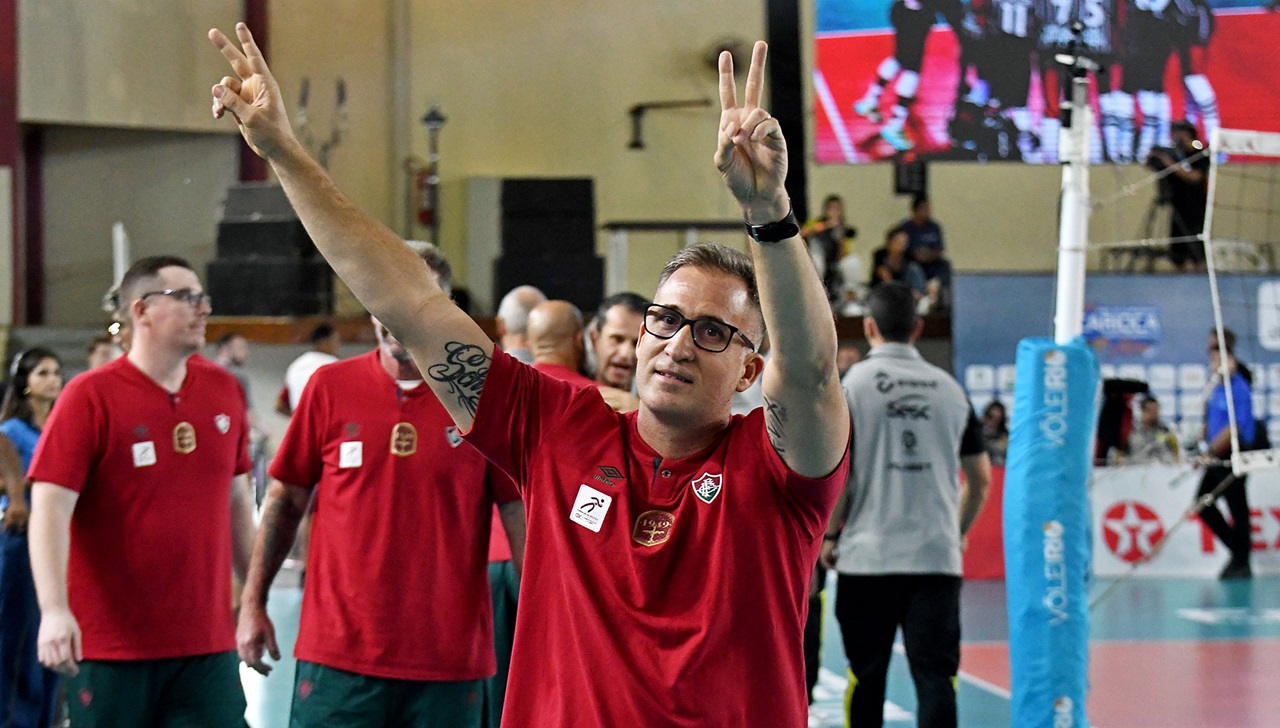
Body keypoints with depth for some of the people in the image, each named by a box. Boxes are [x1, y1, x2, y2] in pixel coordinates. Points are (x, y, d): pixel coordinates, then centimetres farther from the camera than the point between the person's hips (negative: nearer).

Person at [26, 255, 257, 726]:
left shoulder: (223, 391, 8)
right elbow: (50, 510, -13)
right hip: (109, 646, -4)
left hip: (208, 643, 4)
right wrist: (55, 610, -25)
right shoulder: (90, 397, -7)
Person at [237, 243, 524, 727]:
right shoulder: (330, 387, 3)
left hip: (449, 660, 0)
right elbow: (286, 499, 10)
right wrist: (253, 603, 7)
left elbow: (520, 515, 1)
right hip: (337, 653, 0)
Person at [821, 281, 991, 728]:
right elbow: (981, 479, 11)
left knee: (866, 675, 10)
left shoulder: (853, 383, -3)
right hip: (937, 557, 1)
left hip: (867, 555, -1)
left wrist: (829, 533, 5)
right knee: (936, 674, -1)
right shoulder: (949, 388, 7)